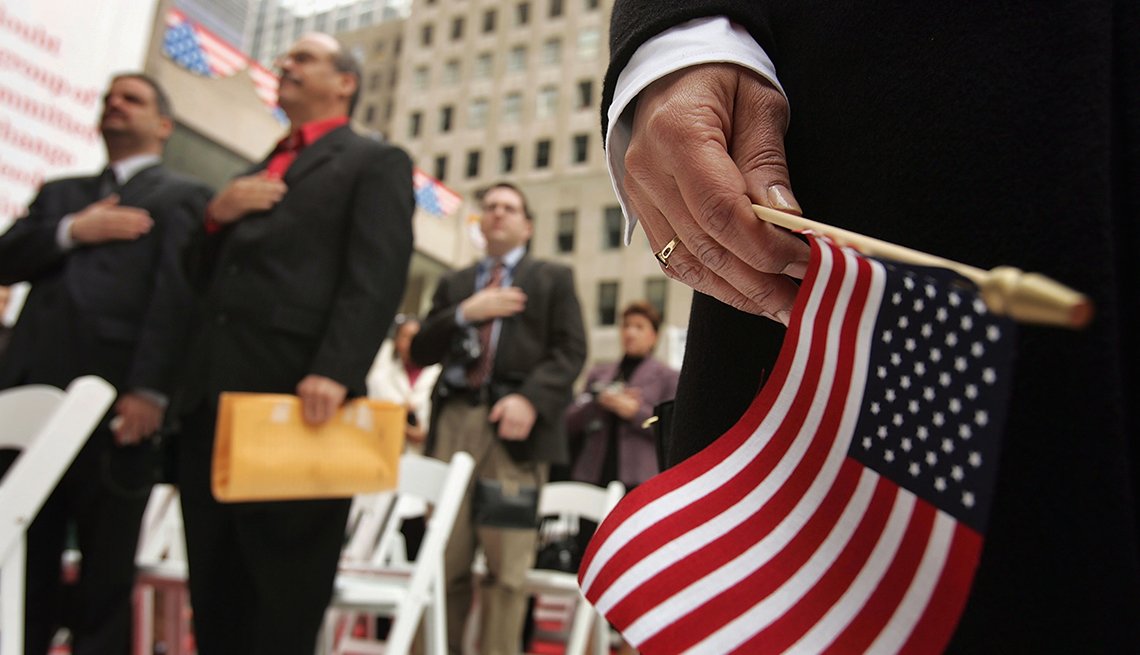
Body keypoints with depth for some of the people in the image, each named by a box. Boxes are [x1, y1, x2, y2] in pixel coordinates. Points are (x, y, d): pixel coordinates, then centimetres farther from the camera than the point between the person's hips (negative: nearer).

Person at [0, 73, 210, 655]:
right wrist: (69, 232, -5)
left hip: (115, 400, -5)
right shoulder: (59, 193, 27)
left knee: (107, 578, 3)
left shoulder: (182, 196, 8)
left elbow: (177, 294, -7)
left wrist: (150, 389, -19)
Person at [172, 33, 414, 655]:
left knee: (282, 595, 1)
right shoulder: (255, 173, 29)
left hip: (295, 391, -7)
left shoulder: (376, 161, 6)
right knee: (214, 591, 11)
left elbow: (377, 276, -10)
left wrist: (335, 372, -24)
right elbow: (204, 275, 26)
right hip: (211, 392, 7)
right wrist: (216, 216, 5)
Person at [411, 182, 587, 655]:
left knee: (507, 566, -6)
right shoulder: (453, 284, 25)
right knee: (444, 559, 1)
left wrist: (531, 399, -14)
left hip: (513, 424, -3)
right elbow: (422, 351, 15)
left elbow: (570, 351, 3)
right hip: (454, 421, 3)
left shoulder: (553, 278, 16)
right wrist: (465, 313, -2)